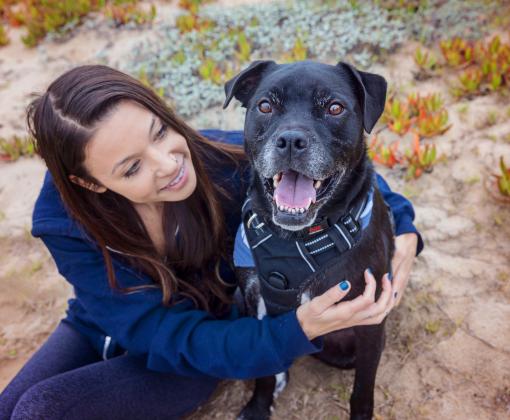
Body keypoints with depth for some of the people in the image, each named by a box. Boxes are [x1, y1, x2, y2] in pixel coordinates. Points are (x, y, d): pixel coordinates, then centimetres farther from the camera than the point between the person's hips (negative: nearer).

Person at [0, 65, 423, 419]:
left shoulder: (233, 162, -31)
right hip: (103, 329, 3)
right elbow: (173, 337, -30)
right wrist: (298, 330, -45)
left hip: (216, 336, -2)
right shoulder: (64, 222, -28)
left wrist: (401, 226, -30)